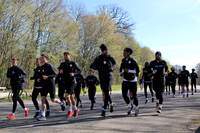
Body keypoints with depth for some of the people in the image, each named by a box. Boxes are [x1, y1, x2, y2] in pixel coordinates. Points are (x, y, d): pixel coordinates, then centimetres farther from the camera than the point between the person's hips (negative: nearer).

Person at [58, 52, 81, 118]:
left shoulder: (73, 63, -1)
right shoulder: (62, 64, 11)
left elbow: (79, 71, 2)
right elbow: (60, 72, 18)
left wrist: (74, 73, -15)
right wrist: (60, 71, -5)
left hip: (72, 81, -5)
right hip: (65, 82, 5)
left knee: (67, 96, -15)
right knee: (71, 97, 12)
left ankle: (70, 111, -3)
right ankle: (75, 109, 30)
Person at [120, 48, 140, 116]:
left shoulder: (133, 61, -13)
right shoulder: (123, 60, 4)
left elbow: (137, 70, -16)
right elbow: (121, 67, 22)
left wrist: (128, 71, -21)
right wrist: (121, 73, 2)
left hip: (133, 80, -4)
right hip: (125, 80, 4)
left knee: (134, 95, 1)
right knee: (124, 94, -10)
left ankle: (136, 108, 26)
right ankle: (129, 106, 16)